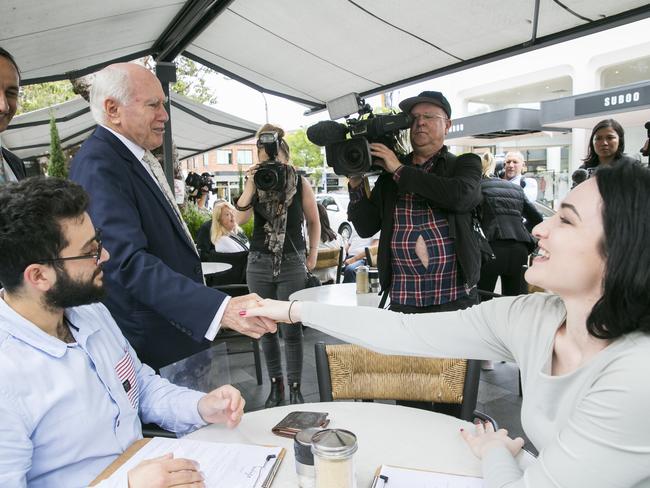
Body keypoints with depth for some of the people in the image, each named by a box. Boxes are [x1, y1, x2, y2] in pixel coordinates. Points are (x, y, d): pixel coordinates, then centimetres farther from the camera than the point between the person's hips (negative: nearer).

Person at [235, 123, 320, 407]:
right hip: (259, 263, 3)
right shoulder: (255, 183, 4)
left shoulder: (300, 183, -1)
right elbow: (240, 219, -9)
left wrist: (312, 257, 4)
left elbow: (313, 221, 8)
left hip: (292, 264, -2)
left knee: (291, 330, 0)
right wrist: (251, 185, -18)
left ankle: (295, 389, 12)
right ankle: (275, 385, 22)